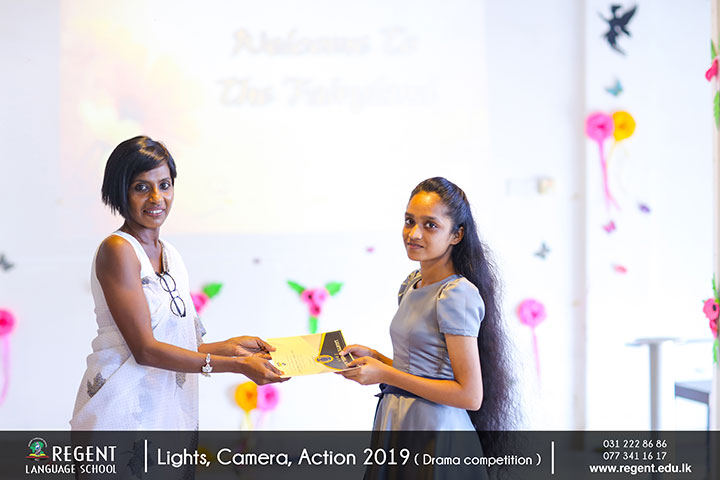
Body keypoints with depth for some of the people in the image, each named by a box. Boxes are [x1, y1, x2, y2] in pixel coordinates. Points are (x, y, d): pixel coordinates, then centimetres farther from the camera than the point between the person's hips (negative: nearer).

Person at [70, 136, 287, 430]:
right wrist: (236, 365, -15)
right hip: (122, 411, -7)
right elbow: (145, 349, -16)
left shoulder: (170, 255, 14)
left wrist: (231, 346, 2)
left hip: (171, 412, 7)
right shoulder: (117, 250, -10)